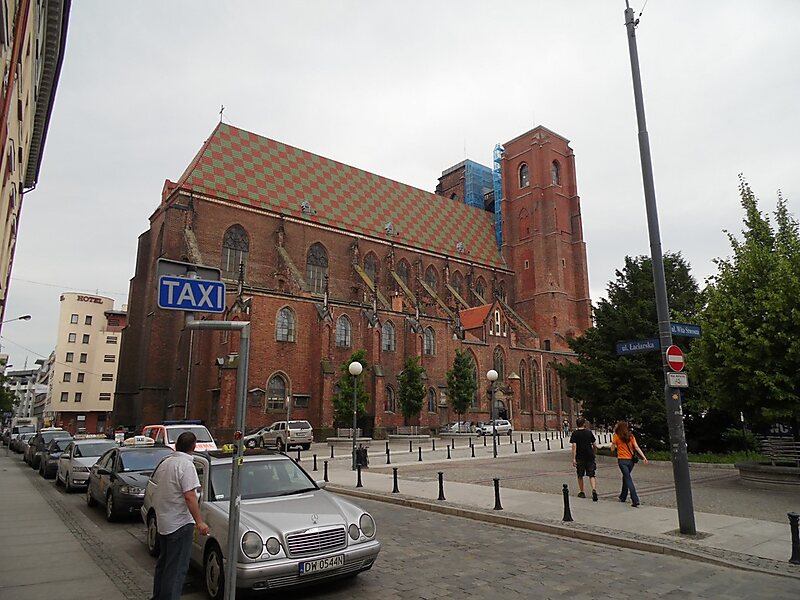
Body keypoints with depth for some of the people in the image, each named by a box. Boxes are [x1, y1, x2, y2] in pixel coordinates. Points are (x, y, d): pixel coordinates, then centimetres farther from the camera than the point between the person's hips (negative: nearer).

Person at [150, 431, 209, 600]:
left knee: (163, 561, 22)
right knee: (177, 567, -1)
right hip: (179, 523, -9)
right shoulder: (186, 465, -20)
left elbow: (156, 483, 18)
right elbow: (189, 497, -25)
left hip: (162, 522, 9)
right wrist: (199, 522, -22)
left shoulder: (165, 462, 6)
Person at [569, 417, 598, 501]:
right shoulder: (589, 432, 4)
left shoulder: (574, 434, -4)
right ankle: (594, 490, -21)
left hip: (580, 457, -2)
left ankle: (582, 492, 21)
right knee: (591, 475, 1)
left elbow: (574, 446, -12)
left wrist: (574, 458, -12)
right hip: (590, 457, 2)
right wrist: (594, 453, 28)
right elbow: (594, 445, 10)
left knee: (580, 475, 13)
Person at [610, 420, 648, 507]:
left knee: (628, 479, -4)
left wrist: (613, 442, 15)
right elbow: (636, 447, -2)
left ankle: (635, 500, -17)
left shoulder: (616, 436, -3)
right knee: (626, 477, 21)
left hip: (622, 460, -5)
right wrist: (644, 457, -5)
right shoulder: (631, 436, 7)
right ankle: (623, 497, 34)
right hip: (631, 460, 5)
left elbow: (612, 449, 1)